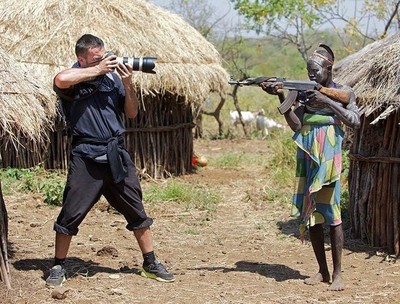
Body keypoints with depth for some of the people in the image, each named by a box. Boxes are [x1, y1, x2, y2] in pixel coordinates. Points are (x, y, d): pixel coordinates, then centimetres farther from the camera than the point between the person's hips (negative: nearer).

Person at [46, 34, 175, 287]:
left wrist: (128, 84, -5)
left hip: (116, 155, 4)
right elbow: (60, 80, -31)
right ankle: (59, 267, 13)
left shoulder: (112, 76, 8)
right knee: (71, 214, -2)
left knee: (137, 211, 9)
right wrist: (97, 69, -20)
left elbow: (132, 113, 11)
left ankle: (151, 264, 21)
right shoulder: (74, 78, -5)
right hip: (86, 158, -4)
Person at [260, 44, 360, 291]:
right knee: (309, 213, 5)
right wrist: (281, 96, -11)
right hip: (307, 158, 5)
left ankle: (337, 273, -4)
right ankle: (323, 271, 14)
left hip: (328, 158, -4)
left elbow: (355, 121, -11)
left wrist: (327, 101, -14)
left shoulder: (343, 92, 3)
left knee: (330, 211, -9)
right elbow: (296, 125, 0)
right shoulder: (305, 92, 12)